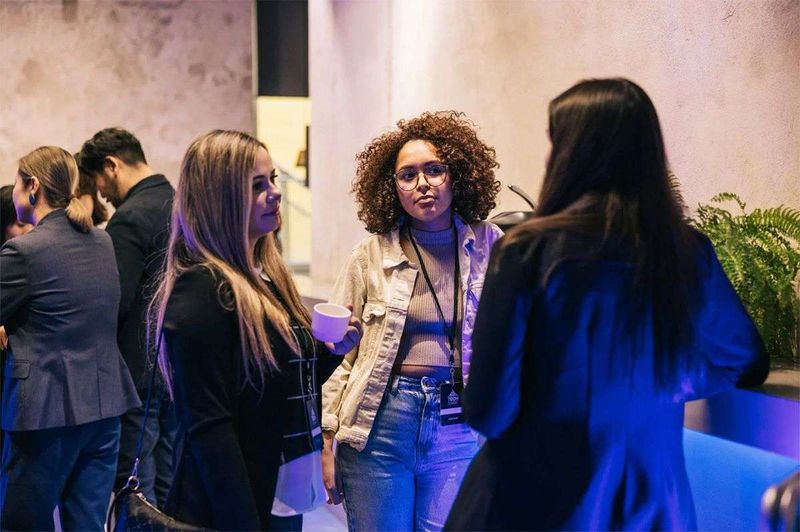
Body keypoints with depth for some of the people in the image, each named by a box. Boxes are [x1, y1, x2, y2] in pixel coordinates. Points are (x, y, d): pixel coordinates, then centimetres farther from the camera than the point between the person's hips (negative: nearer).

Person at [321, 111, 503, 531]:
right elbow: (339, 354, 1)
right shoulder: (371, 256, 0)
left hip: (459, 429, 0)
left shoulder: (490, 247, 1)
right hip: (381, 422, 0)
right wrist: (326, 443, -1)